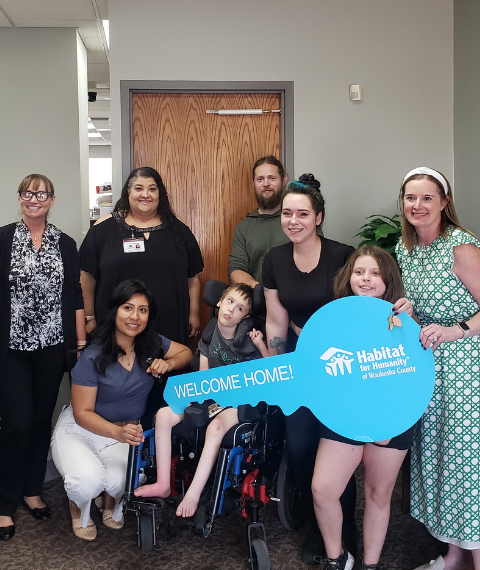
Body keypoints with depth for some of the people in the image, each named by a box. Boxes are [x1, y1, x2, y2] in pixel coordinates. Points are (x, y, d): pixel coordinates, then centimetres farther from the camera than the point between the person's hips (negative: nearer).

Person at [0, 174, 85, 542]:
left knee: (43, 418, 10)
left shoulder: (65, 244, 7)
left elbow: (75, 297, 8)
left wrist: (81, 342, 4)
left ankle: (32, 490, 28)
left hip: (52, 346, 3)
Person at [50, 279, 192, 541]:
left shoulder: (151, 344, -6)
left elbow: (185, 352, 10)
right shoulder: (93, 356, -18)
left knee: (120, 482, -29)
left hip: (125, 432, 3)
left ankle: (112, 500, 12)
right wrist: (118, 432, -34)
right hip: (79, 430, -2)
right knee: (88, 481, -32)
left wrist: (168, 363, -14)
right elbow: (83, 413, -16)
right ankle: (79, 509, 8)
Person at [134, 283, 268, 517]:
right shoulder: (209, 335, 4)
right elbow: (203, 375, 9)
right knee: (163, 415, -13)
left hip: (237, 402, -5)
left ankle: (192, 495, -31)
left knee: (215, 427, -37)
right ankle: (163, 484, -6)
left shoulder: (247, 342, -9)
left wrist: (261, 345, -23)